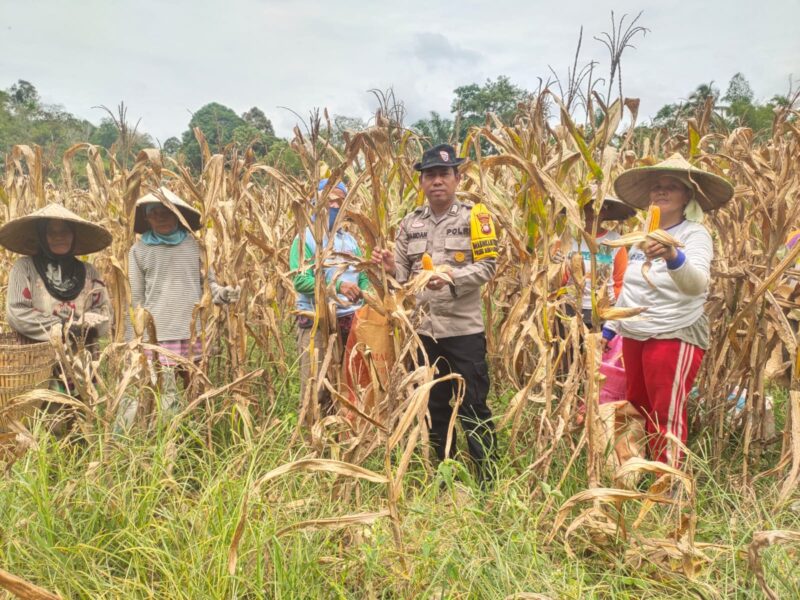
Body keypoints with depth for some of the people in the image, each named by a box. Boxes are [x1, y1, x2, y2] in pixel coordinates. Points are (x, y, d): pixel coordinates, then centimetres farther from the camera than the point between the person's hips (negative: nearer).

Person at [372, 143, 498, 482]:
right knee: (434, 407, 15)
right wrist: (391, 268, -11)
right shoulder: (411, 223, 9)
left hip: (464, 329, -4)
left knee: (473, 407, 1)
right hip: (424, 330, 5)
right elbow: (405, 274, 11)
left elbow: (487, 267, -10)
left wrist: (452, 278, -24)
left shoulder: (473, 216, -3)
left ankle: (488, 479, 15)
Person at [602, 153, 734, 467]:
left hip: (675, 337, -8)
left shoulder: (695, 234, -14)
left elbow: (696, 283, -35)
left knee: (667, 416, -1)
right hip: (634, 335, 8)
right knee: (639, 408, 20)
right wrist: (610, 325, 19)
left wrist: (673, 257, -54)